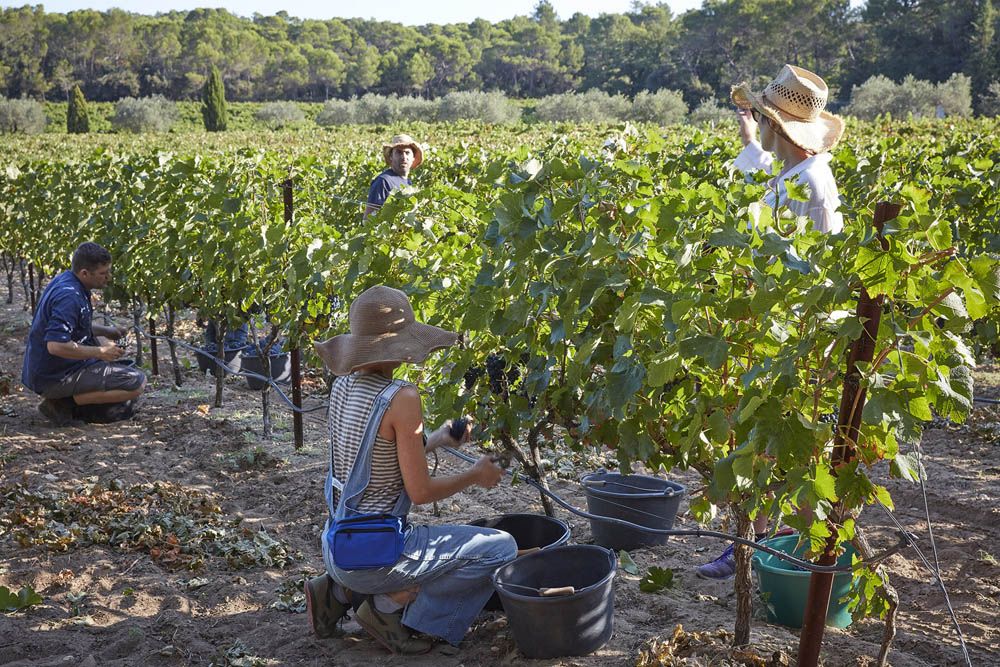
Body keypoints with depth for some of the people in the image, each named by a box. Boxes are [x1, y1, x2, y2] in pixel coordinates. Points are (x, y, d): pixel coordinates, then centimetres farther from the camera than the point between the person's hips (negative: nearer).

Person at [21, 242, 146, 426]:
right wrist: (100, 352, -22)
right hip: (56, 377, -10)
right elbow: (56, 345, -33)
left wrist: (105, 331, 10)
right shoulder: (68, 296, -25)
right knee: (137, 382, -17)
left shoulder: (65, 280, 7)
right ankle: (63, 403, -12)